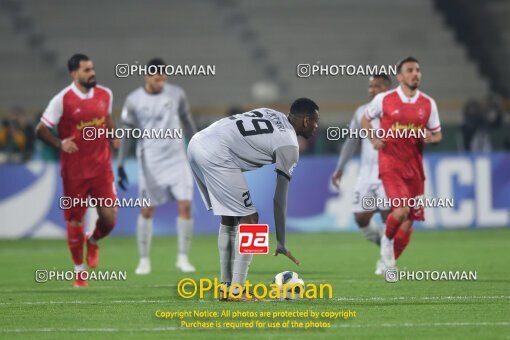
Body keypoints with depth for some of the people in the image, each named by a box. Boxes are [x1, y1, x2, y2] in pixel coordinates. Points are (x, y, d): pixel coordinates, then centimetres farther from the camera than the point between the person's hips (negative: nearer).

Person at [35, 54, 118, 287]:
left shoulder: (105, 95, 4)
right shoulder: (62, 100, -10)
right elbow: (41, 129, -6)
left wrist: (112, 136, 5)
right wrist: (60, 144, -22)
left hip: (101, 167, 3)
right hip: (74, 171, -3)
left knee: (109, 218, -7)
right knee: (75, 221, 5)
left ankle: (93, 242, 29)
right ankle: (79, 272, 22)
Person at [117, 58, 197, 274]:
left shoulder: (176, 94, 1)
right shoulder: (134, 100, -4)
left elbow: (187, 121, 14)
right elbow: (125, 134, 2)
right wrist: (120, 166, -1)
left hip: (176, 157, 1)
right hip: (150, 162, -1)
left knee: (185, 205, -8)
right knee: (147, 210, 1)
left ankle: (183, 258, 2)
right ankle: (144, 260, 12)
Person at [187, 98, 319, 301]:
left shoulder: (273, 116, 22)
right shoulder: (289, 145, -1)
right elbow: (279, 198, 0)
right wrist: (281, 244, 6)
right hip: (216, 154, -9)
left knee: (229, 218, 19)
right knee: (249, 219, 0)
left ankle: (226, 288, 20)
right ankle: (236, 291, -5)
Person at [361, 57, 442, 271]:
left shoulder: (428, 104, 6)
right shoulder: (383, 100, -2)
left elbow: (437, 135, 14)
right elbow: (366, 119, 14)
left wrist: (430, 138, -10)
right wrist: (373, 139, -3)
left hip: (414, 166, 4)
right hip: (390, 163, -4)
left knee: (409, 219, 3)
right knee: (401, 209, -24)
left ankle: (390, 263, 21)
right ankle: (387, 240, 8)